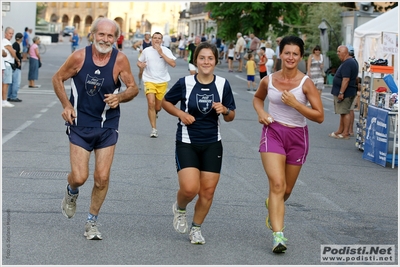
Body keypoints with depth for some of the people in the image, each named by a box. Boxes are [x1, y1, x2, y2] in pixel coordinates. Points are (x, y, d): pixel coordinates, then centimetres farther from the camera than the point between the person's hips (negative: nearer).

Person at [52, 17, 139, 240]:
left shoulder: (120, 60, -10)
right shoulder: (79, 57, -11)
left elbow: (134, 88, 1)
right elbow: (58, 78, 3)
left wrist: (120, 97, -20)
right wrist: (66, 105, -7)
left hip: (107, 125, 1)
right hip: (80, 124, -1)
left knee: (102, 178, -1)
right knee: (79, 177, -7)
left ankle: (92, 222, 19)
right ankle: (72, 192, 31)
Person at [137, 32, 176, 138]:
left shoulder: (166, 51, -4)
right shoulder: (146, 51, 1)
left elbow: (173, 64, -17)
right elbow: (139, 62, 15)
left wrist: (161, 53, -20)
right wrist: (140, 64, -10)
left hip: (162, 82, 1)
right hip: (149, 81, -1)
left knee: (158, 107, 9)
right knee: (151, 103, -19)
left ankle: (154, 114, 48)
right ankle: (154, 129, -12)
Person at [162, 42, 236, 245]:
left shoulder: (223, 84, -1)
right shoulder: (185, 83, -7)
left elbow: (230, 117, 7)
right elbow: (165, 102, 7)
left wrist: (225, 111, -16)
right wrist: (180, 113, -11)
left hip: (212, 144, 3)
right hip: (186, 143, -2)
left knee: (208, 191, 3)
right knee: (190, 188, -17)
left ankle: (196, 228, 26)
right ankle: (179, 208, 19)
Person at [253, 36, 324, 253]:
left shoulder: (306, 83, -11)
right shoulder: (268, 80, -3)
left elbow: (319, 116, -13)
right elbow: (257, 98, 20)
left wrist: (295, 103, -23)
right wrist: (260, 112, -1)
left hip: (297, 137, 1)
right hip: (273, 132, 0)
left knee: (286, 190, 14)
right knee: (277, 184, -19)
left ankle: (272, 204, 51)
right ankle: (278, 235, -20)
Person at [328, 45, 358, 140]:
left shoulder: (347, 64, -20)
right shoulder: (352, 61, 15)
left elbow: (346, 79, -26)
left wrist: (341, 93, -26)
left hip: (345, 93, -11)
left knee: (345, 112, -6)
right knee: (343, 112, 15)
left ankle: (345, 133, -3)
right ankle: (340, 131, 23)